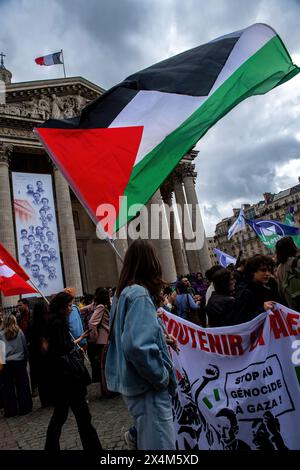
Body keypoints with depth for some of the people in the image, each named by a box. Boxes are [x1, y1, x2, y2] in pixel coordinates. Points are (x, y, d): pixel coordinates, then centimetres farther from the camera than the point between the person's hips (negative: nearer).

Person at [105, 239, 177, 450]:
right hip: (148, 387, -9)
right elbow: (139, 346, -31)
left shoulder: (124, 292, 8)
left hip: (136, 383, 9)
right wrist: (162, 376, -17)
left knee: (148, 438, 23)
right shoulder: (140, 294, -20)